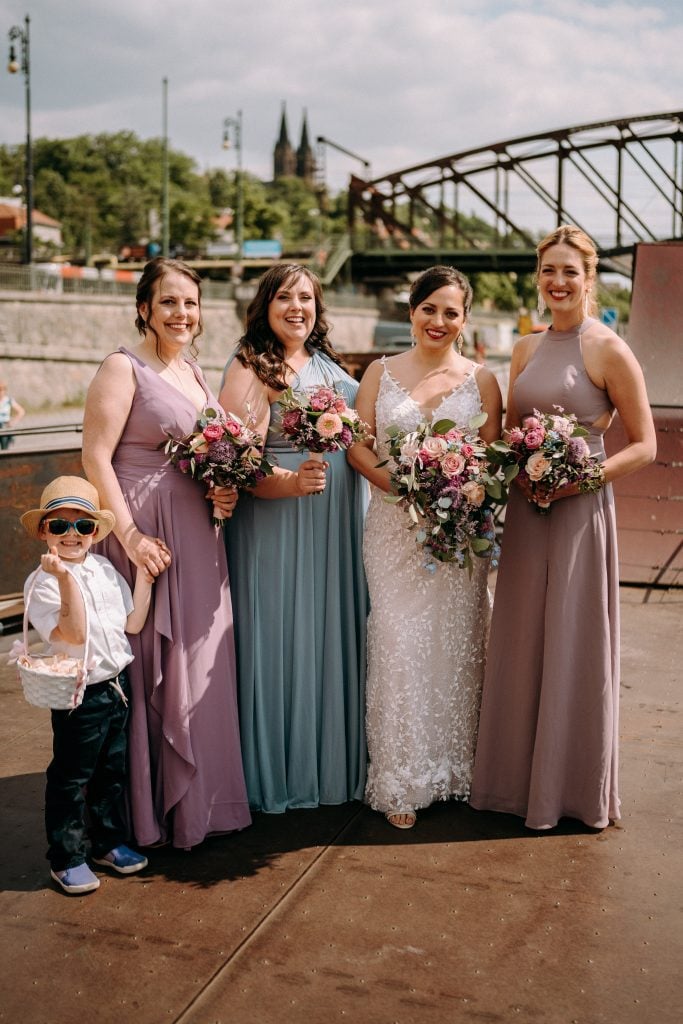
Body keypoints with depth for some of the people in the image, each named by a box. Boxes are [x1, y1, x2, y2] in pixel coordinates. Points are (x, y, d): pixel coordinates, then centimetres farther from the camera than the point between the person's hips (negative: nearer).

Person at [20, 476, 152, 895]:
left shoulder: (105, 569, 6)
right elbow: (73, 633, -25)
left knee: (113, 770, 18)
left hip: (117, 684, 7)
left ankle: (110, 842, 34)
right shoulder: (42, 582, -15)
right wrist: (65, 579, -34)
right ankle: (67, 858, 19)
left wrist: (144, 577, 1)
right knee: (71, 778, 5)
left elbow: (133, 623, 7)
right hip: (79, 695, -7)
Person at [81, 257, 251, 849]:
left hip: (200, 533, 7)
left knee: (201, 663, 13)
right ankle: (152, 809, 15)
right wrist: (130, 534, -20)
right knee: (152, 663, 0)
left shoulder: (195, 371, 15)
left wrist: (226, 490, 3)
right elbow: (95, 458, -14)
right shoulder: (124, 368, -8)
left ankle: (201, 797, 28)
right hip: (149, 535, -7)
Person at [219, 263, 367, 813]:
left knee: (334, 635, 13)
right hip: (279, 526, -7)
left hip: (338, 527, 7)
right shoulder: (251, 368, -7)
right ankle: (280, 773, 15)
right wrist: (289, 481, -31)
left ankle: (334, 761, 28)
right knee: (284, 639, 0)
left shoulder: (327, 363, 14)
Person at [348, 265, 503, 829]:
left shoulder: (481, 380, 7)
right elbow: (358, 445, 3)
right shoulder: (381, 372, 8)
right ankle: (401, 783, 5)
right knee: (398, 642, -4)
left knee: (456, 644, 4)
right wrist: (396, 482, -13)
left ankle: (452, 769, 20)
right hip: (395, 525, 0)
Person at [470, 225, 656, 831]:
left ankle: (575, 787, 21)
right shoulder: (526, 349, 11)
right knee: (521, 645, 11)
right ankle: (520, 779, 26)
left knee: (575, 647, 3)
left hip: (581, 512, -6)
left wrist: (581, 477, -19)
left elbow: (644, 446, -7)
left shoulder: (609, 351, -7)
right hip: (525, 513, 6)